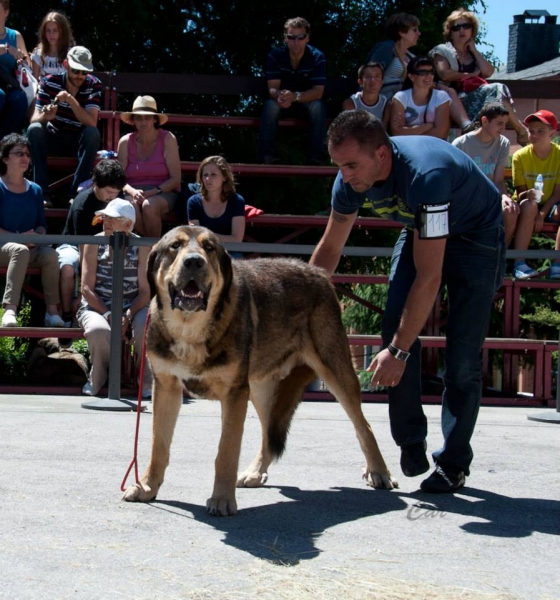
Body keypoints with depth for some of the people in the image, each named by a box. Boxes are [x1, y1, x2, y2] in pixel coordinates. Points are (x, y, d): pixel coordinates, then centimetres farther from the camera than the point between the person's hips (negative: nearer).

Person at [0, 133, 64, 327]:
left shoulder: (35, 190, 14)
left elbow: (42, 224, 14)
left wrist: (37, 236, -9)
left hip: (31, 248, 4)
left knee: (50, 254, -29)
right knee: (20, 250, -39)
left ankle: (52, 310, -28)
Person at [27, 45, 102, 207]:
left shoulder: (94, 85, -13)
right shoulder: (49, 82, -12)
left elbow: (91, 122, -25)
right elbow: (34, 119, -17)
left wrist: (71, 100, -39)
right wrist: (45, 116, -41)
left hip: (80, 141, -1)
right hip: (54, 138, 1)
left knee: (93, 133, -32)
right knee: (34, 130, -29)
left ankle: (77, 193, -29)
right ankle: (42, 191, -30)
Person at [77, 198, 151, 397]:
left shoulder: (141, 247, 0)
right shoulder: (94, 243, 0)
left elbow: (145, 291, -4)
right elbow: (87, 288, -4)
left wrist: (128, 316, -22)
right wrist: (108, 315, -18)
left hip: (132, 307, 0)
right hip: (97, 306, 0)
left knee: (146, 327, -34)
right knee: (98, 330, -36)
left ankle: (147, 383, -9)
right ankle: (97, 379, -4)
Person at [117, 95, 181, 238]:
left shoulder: (167, 139, -3)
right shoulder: (125, 142, 3)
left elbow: (176, 178, -5)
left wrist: (152, 192, -19)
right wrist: (132, 192, -19)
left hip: (163, 193, -2)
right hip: (133, 193, 2)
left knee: (149, 206, -35)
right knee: (131, 207, -33)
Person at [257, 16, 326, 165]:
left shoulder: (317, 57, -16)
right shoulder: (275, 56, -13)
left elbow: (318, 91, -24)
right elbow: (272, 88, -19)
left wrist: (295, 96, -44)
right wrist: (280, 96, -46)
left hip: (307, 102, -1)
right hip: (282, 103, 1)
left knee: (318, 106, -33)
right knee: (270, 104, -32)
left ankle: (316, 157, -31)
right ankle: (266, 155, -33)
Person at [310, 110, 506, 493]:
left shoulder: (426, 175, -42)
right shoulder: (351, 178, -20)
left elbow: (429, 276, -40)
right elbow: (330, 249, -4)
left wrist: (398, 351, -39)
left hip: (476, 235, -6)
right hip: (421, 230, 6)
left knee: (463, 353, -10)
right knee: (396, 326, -12)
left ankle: (454, 463, 2)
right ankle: (411, 442, 1)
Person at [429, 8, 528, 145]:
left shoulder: (474, 53, 26)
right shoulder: (442, 51, 9)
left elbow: (488, 72, 7)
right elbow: (444, 74, -11)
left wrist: (474, 50, 9)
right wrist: (470, 75, -2)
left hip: (477, 95, 5)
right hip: (455, 97, -5)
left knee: (497, 91, -30)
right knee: (496, 90, -28)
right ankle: (521, 131, -23)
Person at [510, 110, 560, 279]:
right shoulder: (520, 156, -10)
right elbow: (520, 193, -8)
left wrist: (542, 214, -22)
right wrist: (528, 194, -33)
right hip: (528, 205, -1)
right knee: (529, 206, -36)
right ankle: (519, 264, -38)